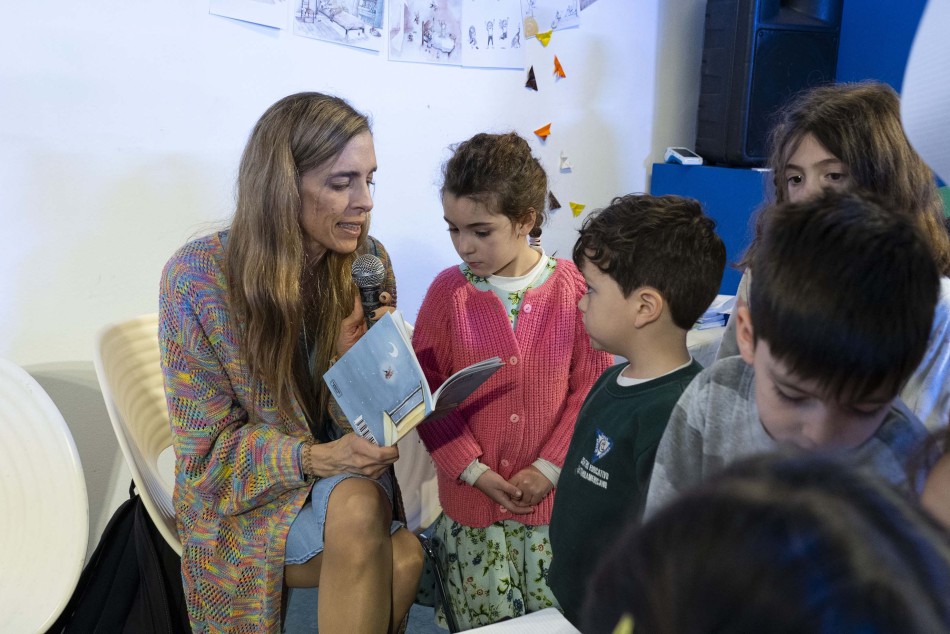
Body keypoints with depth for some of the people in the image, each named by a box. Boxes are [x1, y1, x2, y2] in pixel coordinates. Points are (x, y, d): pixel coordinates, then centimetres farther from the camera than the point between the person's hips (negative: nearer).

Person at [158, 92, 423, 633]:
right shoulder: (198, 277, -17)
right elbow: (211, 448, -11)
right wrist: (313, 458, -29)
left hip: (347, 471, 4)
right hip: (247, 494, -3)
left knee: (387, 562, -29)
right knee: (397, 559, -29)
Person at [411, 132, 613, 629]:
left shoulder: (573, 288, -9)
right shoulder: (449, 290, -6)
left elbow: (591, 385, -5)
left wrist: (549, 468, -11)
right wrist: (474, 471, -9)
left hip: (552, 494, 0)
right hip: (470, 497, 1)